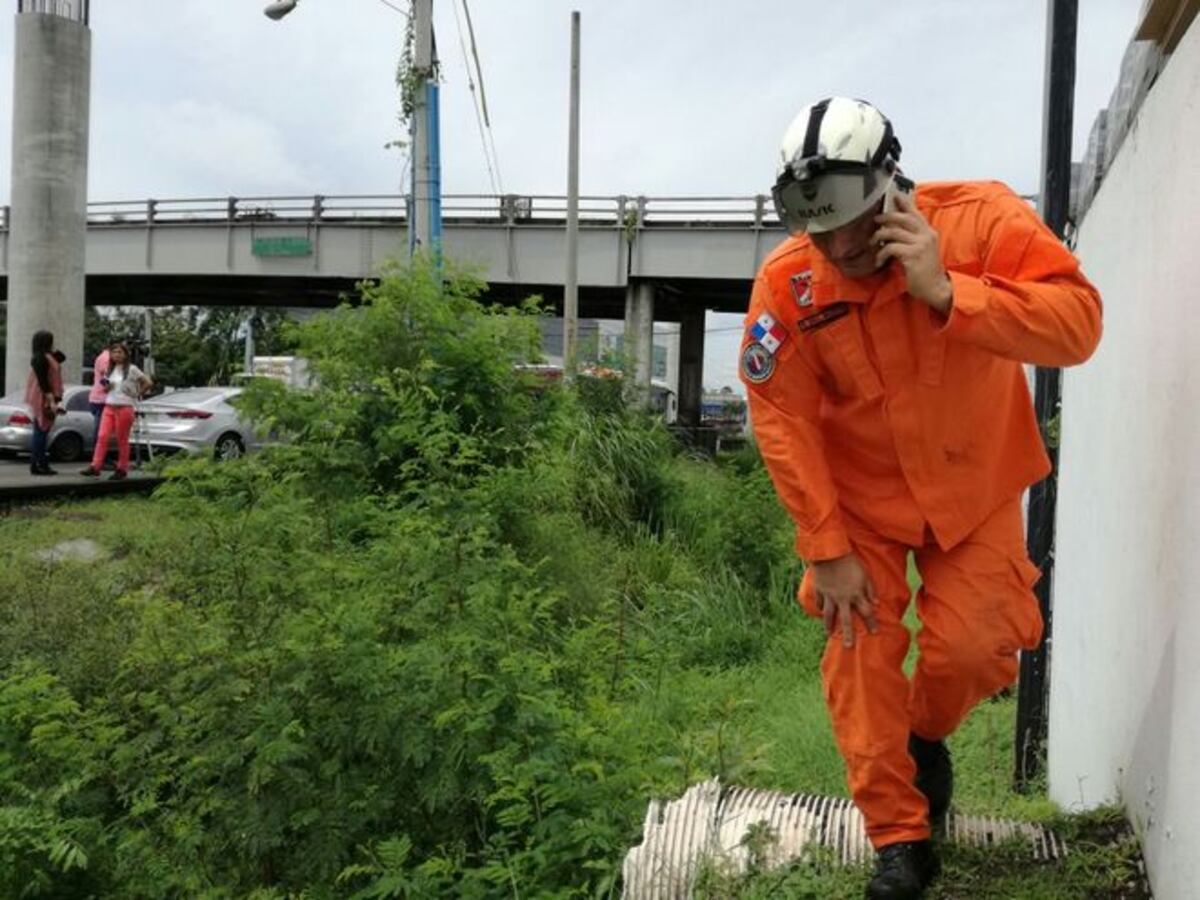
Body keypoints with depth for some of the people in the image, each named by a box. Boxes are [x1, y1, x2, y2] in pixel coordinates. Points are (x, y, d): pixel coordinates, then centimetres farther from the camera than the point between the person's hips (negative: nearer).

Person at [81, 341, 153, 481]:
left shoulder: (131, 369, -2)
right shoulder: (110, 370, 16)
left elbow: (148, 383, -3)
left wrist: (137, 395, 0)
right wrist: (106, 388, 2)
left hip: (124, 408, -5)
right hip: (109, 407, 5)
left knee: (122, 440, 0)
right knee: (102, 436, -7)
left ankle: (122, 469, 6)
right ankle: (95, 466, -10)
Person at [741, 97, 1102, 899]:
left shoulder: (982, 219, -23)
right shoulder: (787, 283, -22)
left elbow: (1078, 324, -31)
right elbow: (782, 418, -17)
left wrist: (946, 292, -42)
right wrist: (827, 547, -16)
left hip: (974, 485, 0)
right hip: (860, 494, 0)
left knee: (969, 647, -2)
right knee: (860, 659, -1)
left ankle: (928, 739, 33)